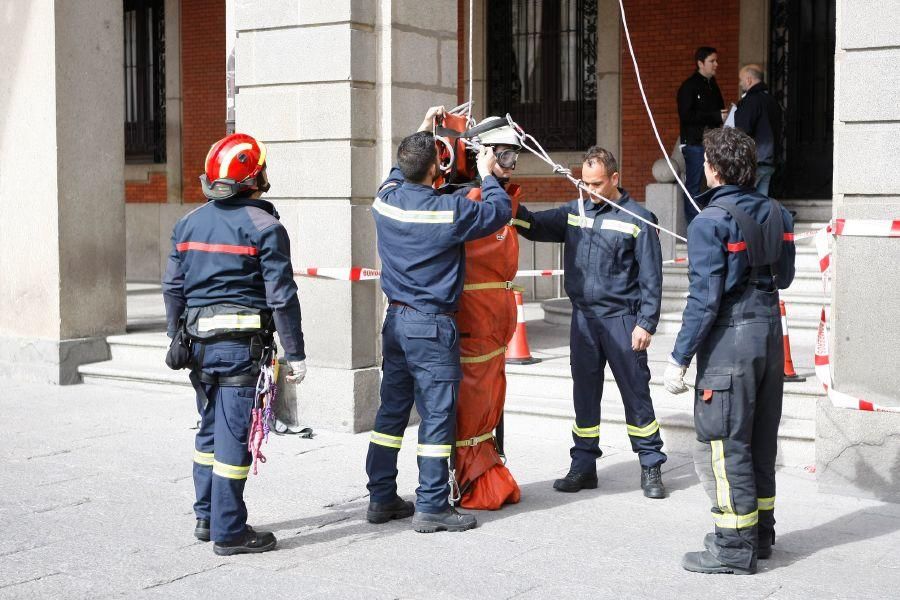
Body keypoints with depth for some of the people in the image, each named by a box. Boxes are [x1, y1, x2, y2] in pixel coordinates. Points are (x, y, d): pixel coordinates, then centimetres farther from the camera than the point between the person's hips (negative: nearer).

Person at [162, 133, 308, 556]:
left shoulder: (189, 223, 9)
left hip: (199, 342, 6)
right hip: (241, 345, -6)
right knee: (234, 434, -2)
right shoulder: (264, 227, -9)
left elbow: (173, 287, 12)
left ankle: (206, 518, 27)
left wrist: (177, 338, 22)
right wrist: (295, 354, -5)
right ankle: (229, 532, 3)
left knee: (210, 429, 18)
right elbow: (281, 296, -10)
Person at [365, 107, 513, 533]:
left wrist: (422, 132, 31)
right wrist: (487, 175, 11)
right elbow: (500, 210, -5)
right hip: (432, 325, -7)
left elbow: (400, 172, 25)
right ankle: (431, 507, 3)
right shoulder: (448, 210, -17)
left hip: (396, 318, 7)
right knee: (437, 414, 0)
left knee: (392, 409, 14)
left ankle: (381, 498, 21)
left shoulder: (386, 198, 1)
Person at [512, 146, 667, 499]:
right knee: (584, 395, 10)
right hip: (583, 318, 5)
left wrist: (646, 323, -10)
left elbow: (651, 277, -5)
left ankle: (651, 468, 12)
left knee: (636, 393, 3)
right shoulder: (575, 212, 10)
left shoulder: (637, 218, -4)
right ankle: (584, 466, 20)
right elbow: (534, 226, 8)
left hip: (621, 320, -4)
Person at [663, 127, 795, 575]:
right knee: (761, 440, 16)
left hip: (729, 339, -8)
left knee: (725, 444, -1)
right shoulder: (776, 214, 8)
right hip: (770, 333, 8)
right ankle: (760, 534, 27)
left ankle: (734, 547, 3)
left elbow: (705, 299, -18)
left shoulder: (711, 222, -14)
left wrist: (679, 358, -13)